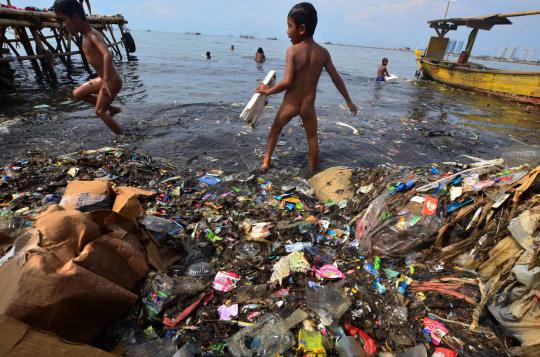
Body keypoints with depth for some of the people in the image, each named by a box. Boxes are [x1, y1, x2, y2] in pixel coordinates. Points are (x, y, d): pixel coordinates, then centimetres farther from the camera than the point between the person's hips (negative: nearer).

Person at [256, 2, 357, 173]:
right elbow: (337, 79, 5)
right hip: (308, 105, 3)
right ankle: (313, 171, 28)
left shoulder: (292, 50, -13)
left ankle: (266, 160, 20)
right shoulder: (323, 52, 1)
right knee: (312, 137, 19)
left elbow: (287, 82, -21)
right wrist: (349, 101, 14)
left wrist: (268, 91, -5)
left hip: (290, 104, -2)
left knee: (275, 129, 22)